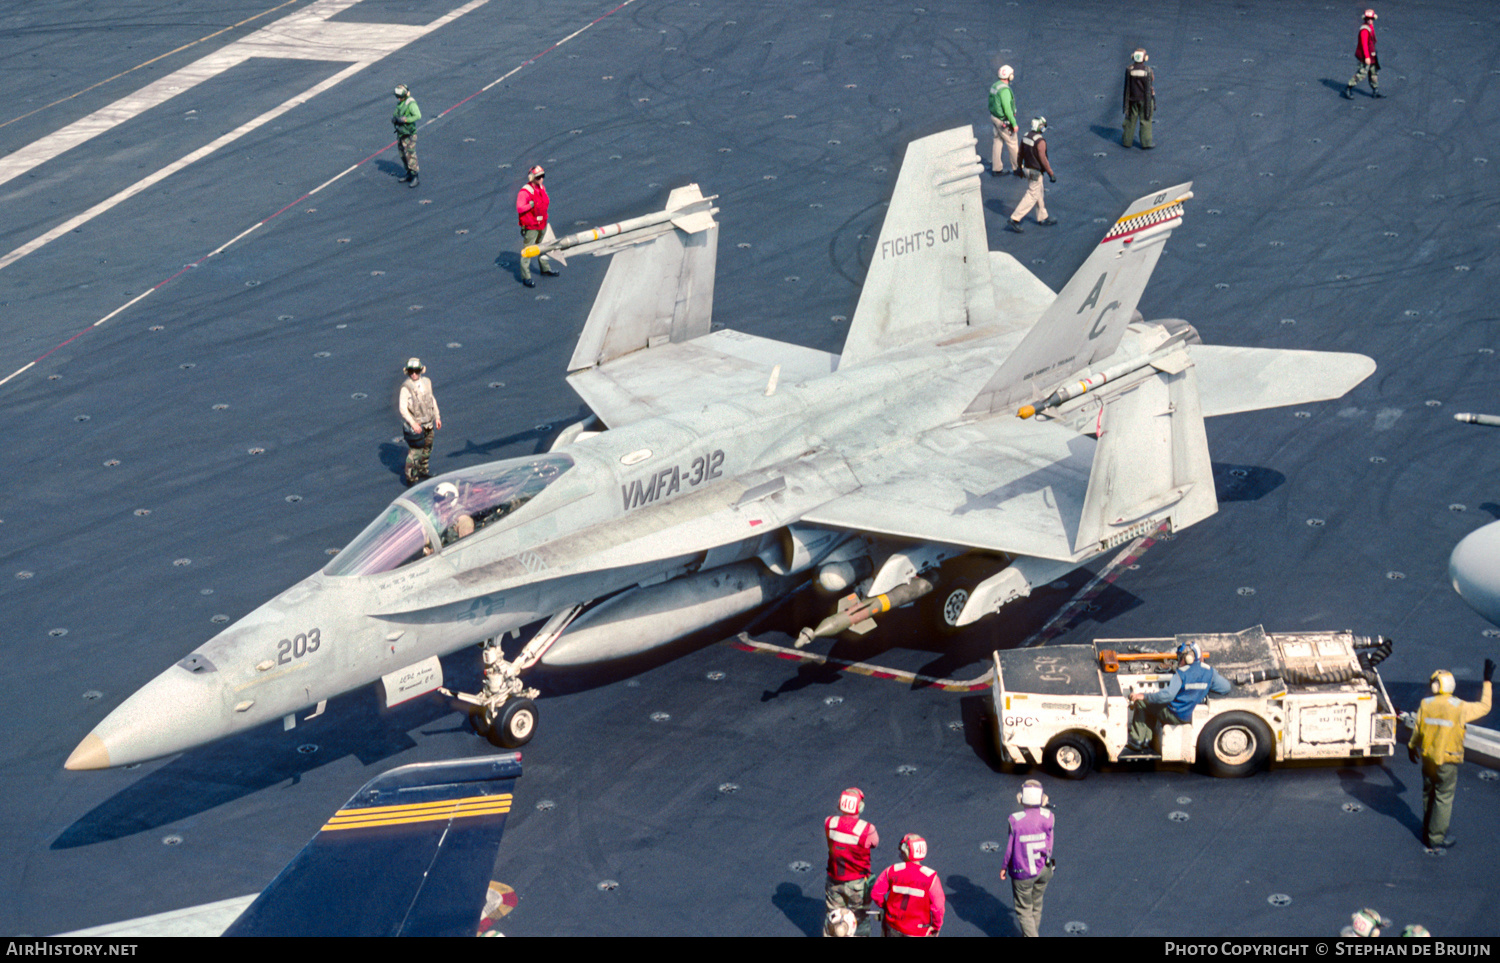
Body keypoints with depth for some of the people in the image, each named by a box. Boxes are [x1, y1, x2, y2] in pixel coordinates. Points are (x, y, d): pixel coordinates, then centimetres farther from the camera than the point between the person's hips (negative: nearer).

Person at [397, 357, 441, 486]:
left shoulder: (426, 382, 3)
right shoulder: (406, 387, -18)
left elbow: (432, 400, 15)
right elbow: (402, 408, -20)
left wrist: (437, 417, 14)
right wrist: (413, 424, -27)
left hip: (428, 423, 7)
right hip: (415, 425, -7)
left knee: (427, 449, 19)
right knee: (415, 452, -6)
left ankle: (422, 470, 39)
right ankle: (410, 478, 5)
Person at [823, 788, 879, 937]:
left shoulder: (829, 823, -16)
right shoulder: (867, 829, -25)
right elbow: (875, 843, -5)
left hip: (834, 881, 3)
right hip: (857, 882, -3)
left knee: (834, 918, 21)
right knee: (860, 918, 15)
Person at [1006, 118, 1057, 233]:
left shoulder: (1025, 137, 1)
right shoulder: (1040, 141, -23)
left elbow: (1020, 154, 10)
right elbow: (1043, 159, -23)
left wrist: (1020, 168, 23)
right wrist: (1051, 174, -16)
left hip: (1027, 168, 9)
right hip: (1036, 172, -9)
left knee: (1038, 194, 20)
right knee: (1032, 196, -2)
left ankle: (1042, 218, 31)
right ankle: (1015, 219, -5)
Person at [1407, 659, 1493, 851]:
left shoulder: (1425, 704, -6)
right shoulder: (1460, 707, -15)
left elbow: (1417, 729, 4)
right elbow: (1484, 707, -1)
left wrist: (1412, 747, 23)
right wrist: (1487, 681, 7)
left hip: (1427, 758, 4)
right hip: (1447, 762, -4)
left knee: (1428, 794, 20)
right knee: (1444, 799, 5)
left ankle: (1427, 832, 34)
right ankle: (1436, 839, 8)